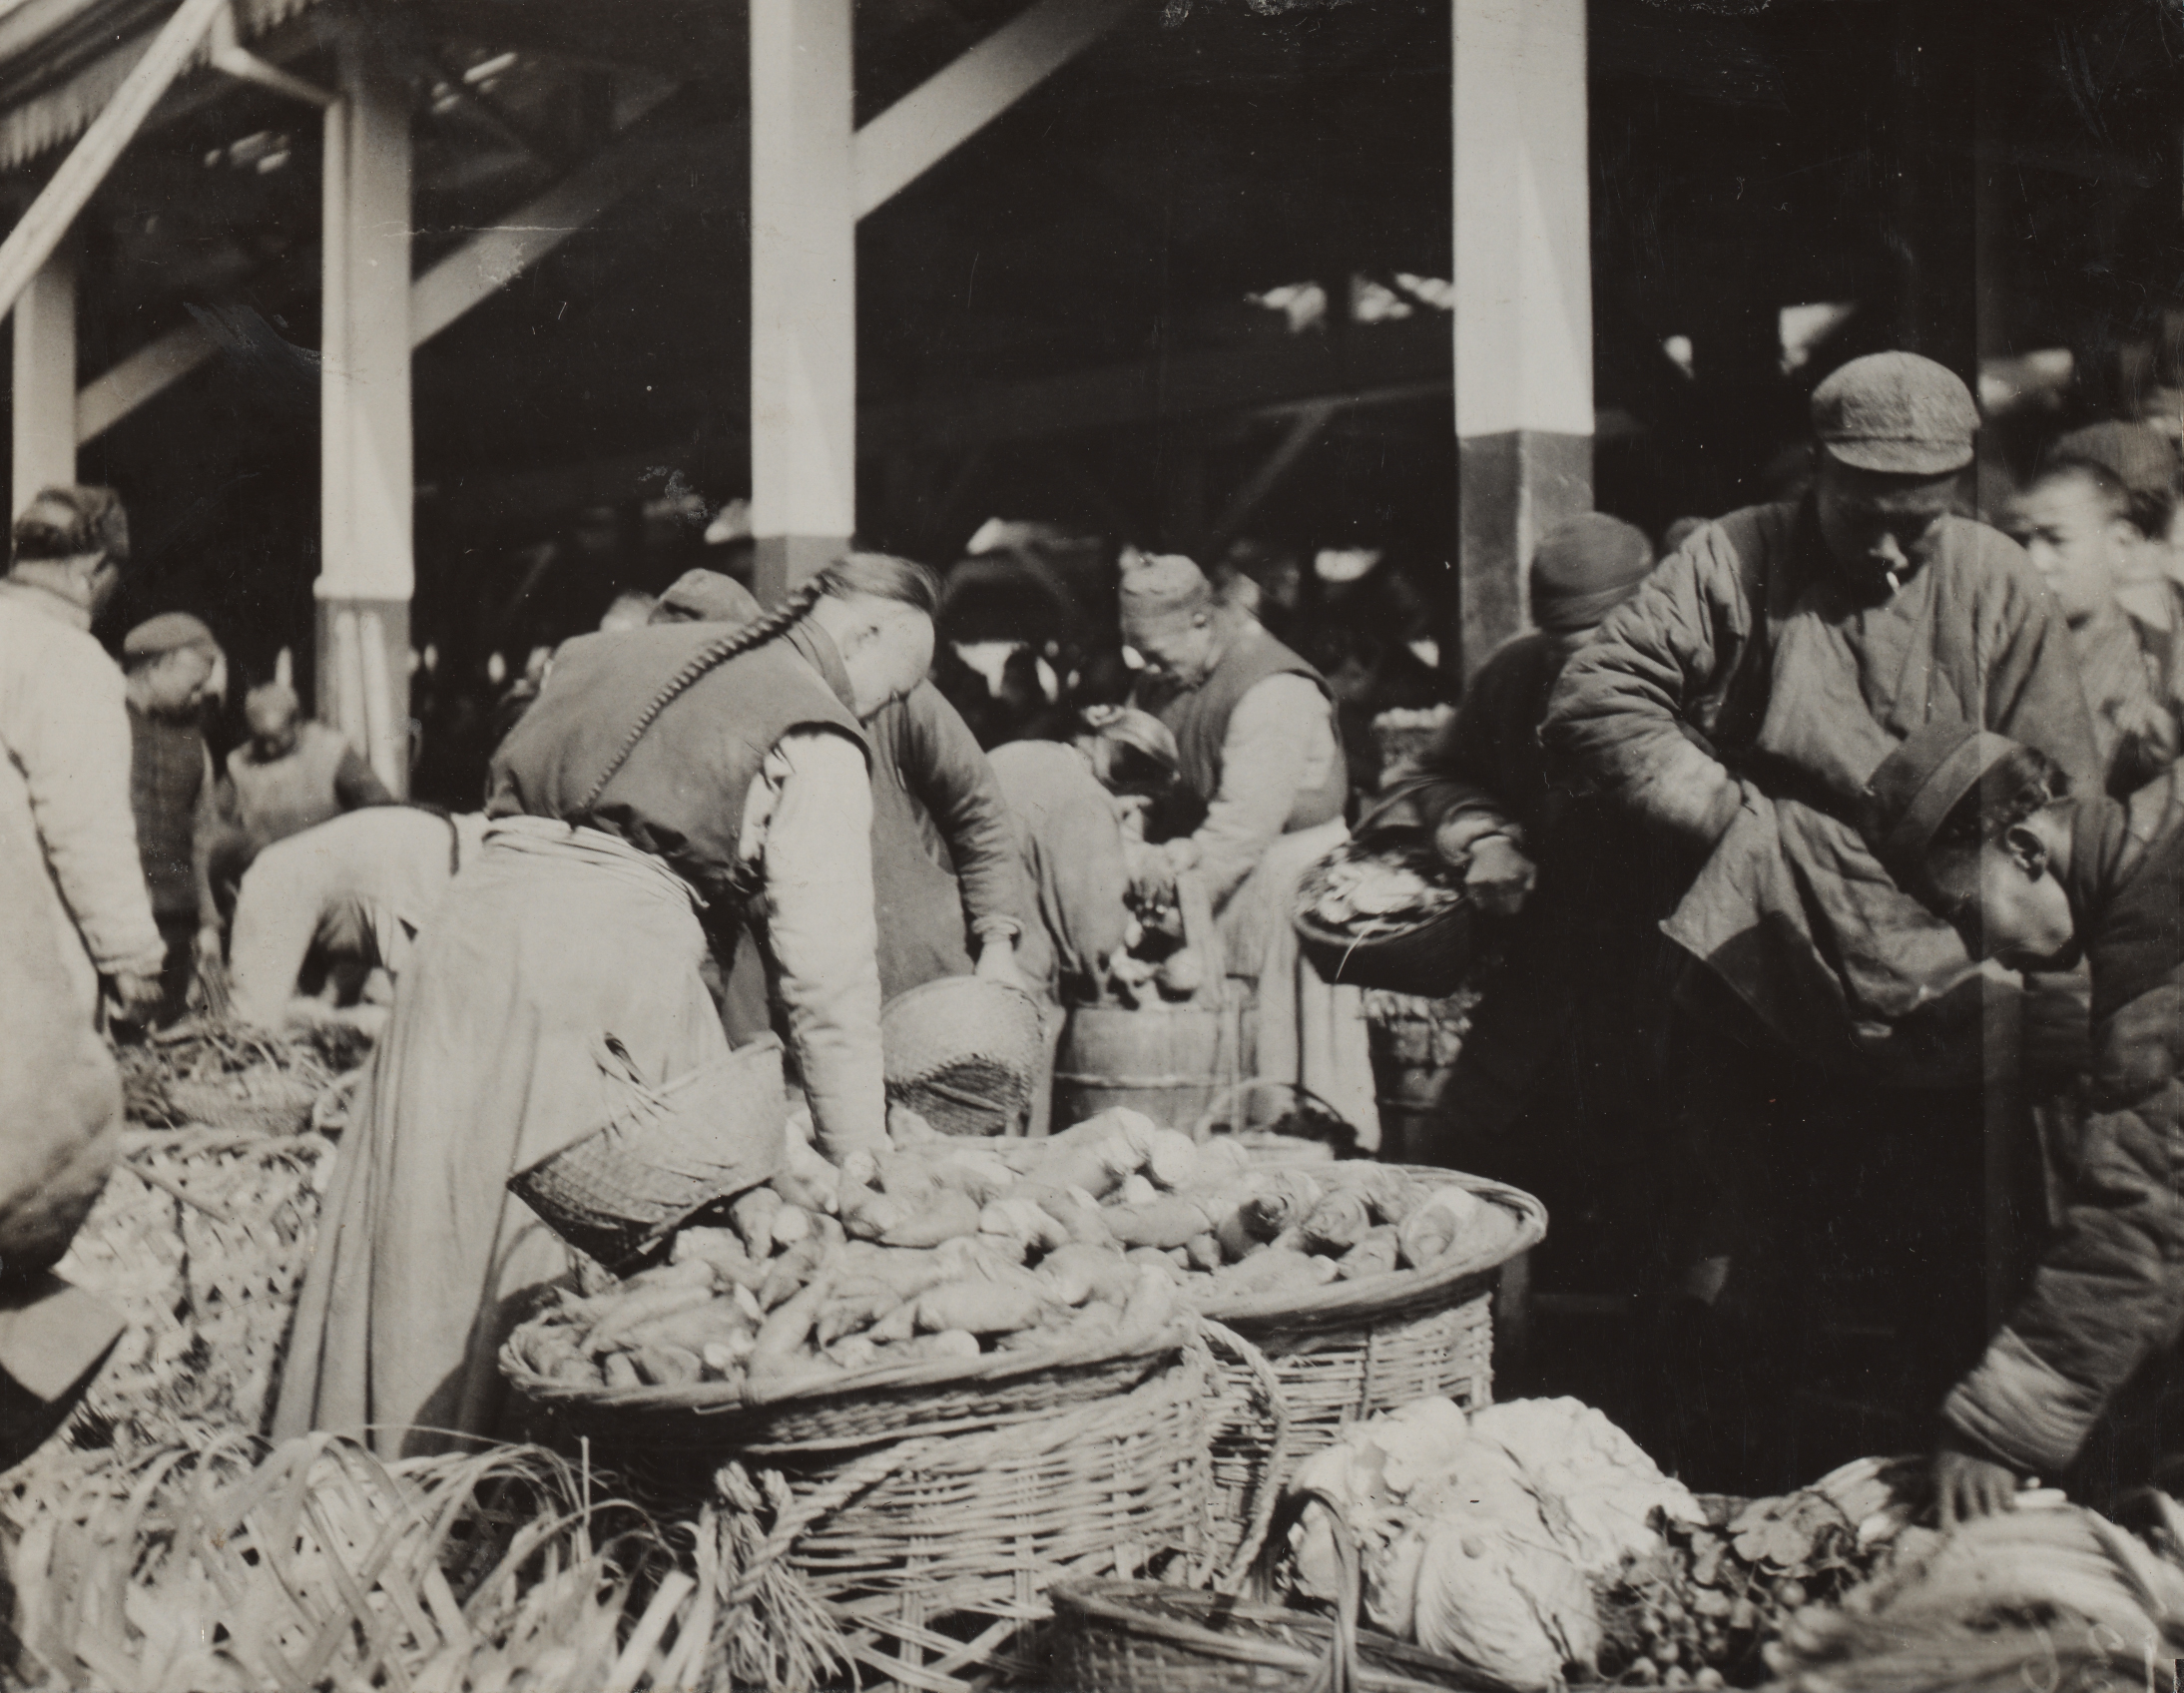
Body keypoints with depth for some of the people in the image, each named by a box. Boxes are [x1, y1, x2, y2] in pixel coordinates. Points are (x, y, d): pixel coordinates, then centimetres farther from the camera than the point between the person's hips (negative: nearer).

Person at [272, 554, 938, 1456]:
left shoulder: (619, 654, 24)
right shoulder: (813, 739, 3)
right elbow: (826, 968, -4)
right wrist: (862, 1162, -3)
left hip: (473, 923, 7)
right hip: (616, 950, -7)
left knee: (436, 1228, 11)